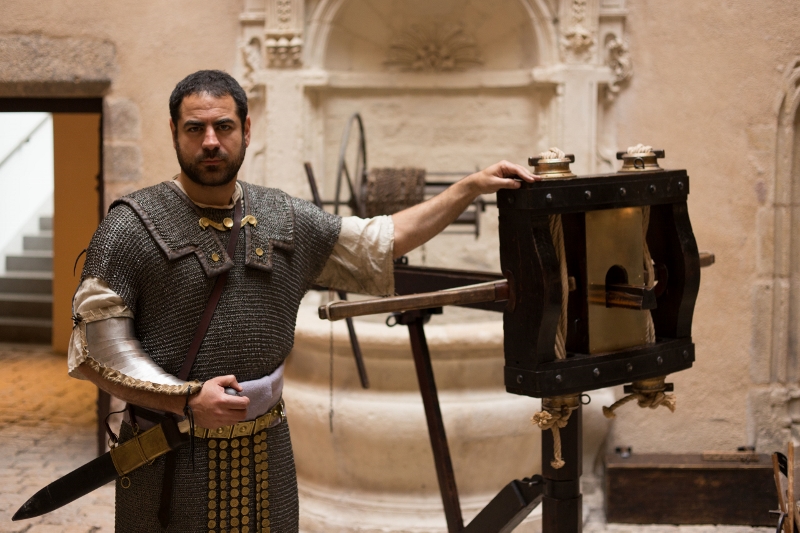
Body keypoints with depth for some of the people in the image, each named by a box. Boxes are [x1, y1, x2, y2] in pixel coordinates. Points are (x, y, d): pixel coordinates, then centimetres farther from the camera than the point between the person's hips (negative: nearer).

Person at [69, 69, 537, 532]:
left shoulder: (287, 220, 7)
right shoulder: (134, 227, -7)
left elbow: (380, 243, 15)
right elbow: (95, 348, -10)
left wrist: (471, 188, 11)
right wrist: (188, 399, -19)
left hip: (266, 453, 4)